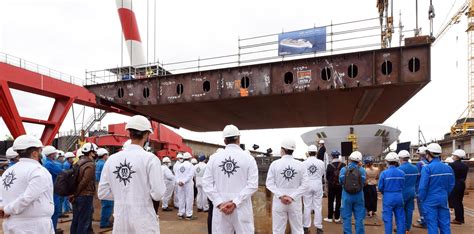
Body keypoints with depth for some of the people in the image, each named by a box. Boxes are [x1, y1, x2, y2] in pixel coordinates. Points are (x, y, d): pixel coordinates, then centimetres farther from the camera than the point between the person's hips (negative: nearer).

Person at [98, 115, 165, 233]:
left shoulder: (112, 159, 0)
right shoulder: (150, 158, -13)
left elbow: (102, 193, 5)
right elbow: (158, 194, -14)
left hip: (120, 221, 4)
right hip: (144, 222, -4)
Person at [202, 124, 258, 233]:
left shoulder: (214, 158, 1)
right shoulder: (248, 158, -4)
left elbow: (206, 183, -2)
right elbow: (253, 185, -10)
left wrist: (219, 203, -6)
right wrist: (235, 202, -11)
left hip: (220, 208, 2)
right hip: (242, 208, -2)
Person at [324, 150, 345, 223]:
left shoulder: (329, 165, -14)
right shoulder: (343, 165, -10)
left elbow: (327, 176, -5)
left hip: (331, 185, -1)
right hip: (340, 186, 2)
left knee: (330, 201, 8)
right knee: (338, 201, 10)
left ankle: (330, 217, 12)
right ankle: (337, 217, 15)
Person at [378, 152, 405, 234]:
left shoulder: (384, 173, -13)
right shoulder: (401, 173, -4)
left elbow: (380, 187, -8)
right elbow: (403, 186, 1)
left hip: (388, 198, -3)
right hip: (399, 197, 3)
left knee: (388, 219, 5)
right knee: (400, 218, 14)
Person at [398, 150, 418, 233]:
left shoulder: (400, 169, -18)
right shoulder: (415, 168, 3)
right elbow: (417, 180, 13)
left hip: (402, 193, -6)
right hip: (412, 192, 6)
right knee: (409, 210, 11)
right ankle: (408, 228, 19)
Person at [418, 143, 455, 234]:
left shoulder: (427, 168, -16)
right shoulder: (448, 168, 1)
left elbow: (422, 187, -16)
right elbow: (451, 185, 8)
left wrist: (422, 199, -2)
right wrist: (445, 195, 18)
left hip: (430, 201, -5)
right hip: (443, 200, 5)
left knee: (432, 225, 3)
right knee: (445, 224, 14)